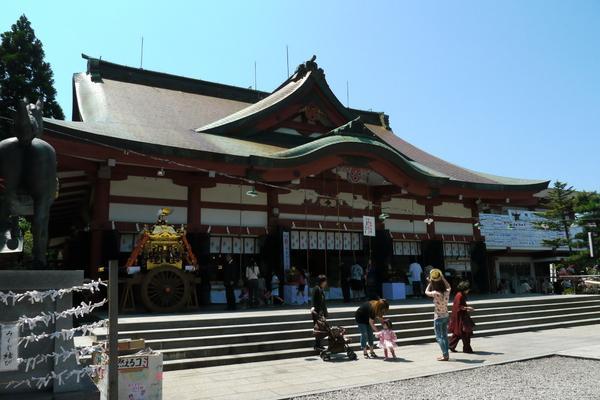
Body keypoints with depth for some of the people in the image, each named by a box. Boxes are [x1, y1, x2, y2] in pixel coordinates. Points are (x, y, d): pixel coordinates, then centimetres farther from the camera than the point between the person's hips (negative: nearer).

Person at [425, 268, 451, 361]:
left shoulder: (435, 293, -21)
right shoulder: (447, 292, -5)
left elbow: (426, 292, -1)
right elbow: (448, 286, 20)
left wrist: (430, 282, 3)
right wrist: (442, 278, 16)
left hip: (438, 318, -6)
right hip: (446, 316, 7)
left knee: (439, 337, 1)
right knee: (444, 336, 16)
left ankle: (445, 355, -2)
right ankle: (446, 354, 21)